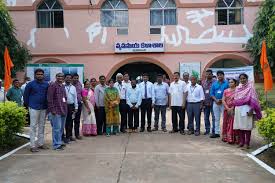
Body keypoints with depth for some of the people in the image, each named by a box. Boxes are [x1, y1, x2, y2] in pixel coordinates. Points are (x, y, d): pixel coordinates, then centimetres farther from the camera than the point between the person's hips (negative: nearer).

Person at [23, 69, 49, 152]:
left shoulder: (46, 84, 5)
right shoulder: (30, 84, -3)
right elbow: (26, 95, 3)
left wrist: (47, 105, 9)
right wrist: (27, 105, 5)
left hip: (43, 108, 4)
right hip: (34, 108, -4)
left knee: (42, 126, 11)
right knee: (33, 126, -2)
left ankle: (40, 143, 22)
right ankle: (32, 146, 4)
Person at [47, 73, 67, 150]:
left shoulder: (63, 86, 17)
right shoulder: (53, 85, -8)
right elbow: (49, 98, -13)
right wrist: (52, 109, -17)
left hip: (63, 110, 9)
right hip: (56, 110, -8)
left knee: (61, 128, 15)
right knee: (57, 128, -5)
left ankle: (59, 142, 27)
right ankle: (56, 145, 4)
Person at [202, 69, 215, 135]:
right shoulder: (203, 82, 10)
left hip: (212, 102, -5)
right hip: (205, 103, 5)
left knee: (214, 117, 1)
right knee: (206, 117, 12)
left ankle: (214, 131, 10)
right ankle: (207, 130, 24)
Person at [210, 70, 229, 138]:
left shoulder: (227, 83, -1)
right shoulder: (214, 84, 10)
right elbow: (211, 93, 7)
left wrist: (222, 100, -15)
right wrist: (216, 100, -8)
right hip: (216, 102, 4)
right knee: (216, 118, 10)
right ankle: (216, 132, 18)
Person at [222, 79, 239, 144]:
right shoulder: (226, 91, 11)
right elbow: (223, 100, 5)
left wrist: (232, 108, -14)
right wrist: (227, 108, -7)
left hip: (234, 110, -4)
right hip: (227, 110, 4)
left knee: (233, 124, -4)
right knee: (226, 124, 7)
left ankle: (233, 139, 0)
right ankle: (226, 138, 14)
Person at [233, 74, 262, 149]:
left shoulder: (250, 87, -2)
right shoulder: (237, 88, 13)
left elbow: (253, 99, -8)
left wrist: (251, 109, -15)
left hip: (247, 108, -5)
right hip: (238, 109, 5)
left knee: (247, 126, -3)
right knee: (239, 126, 5)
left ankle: (247, 142, 4)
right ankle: (241, 141, 15)